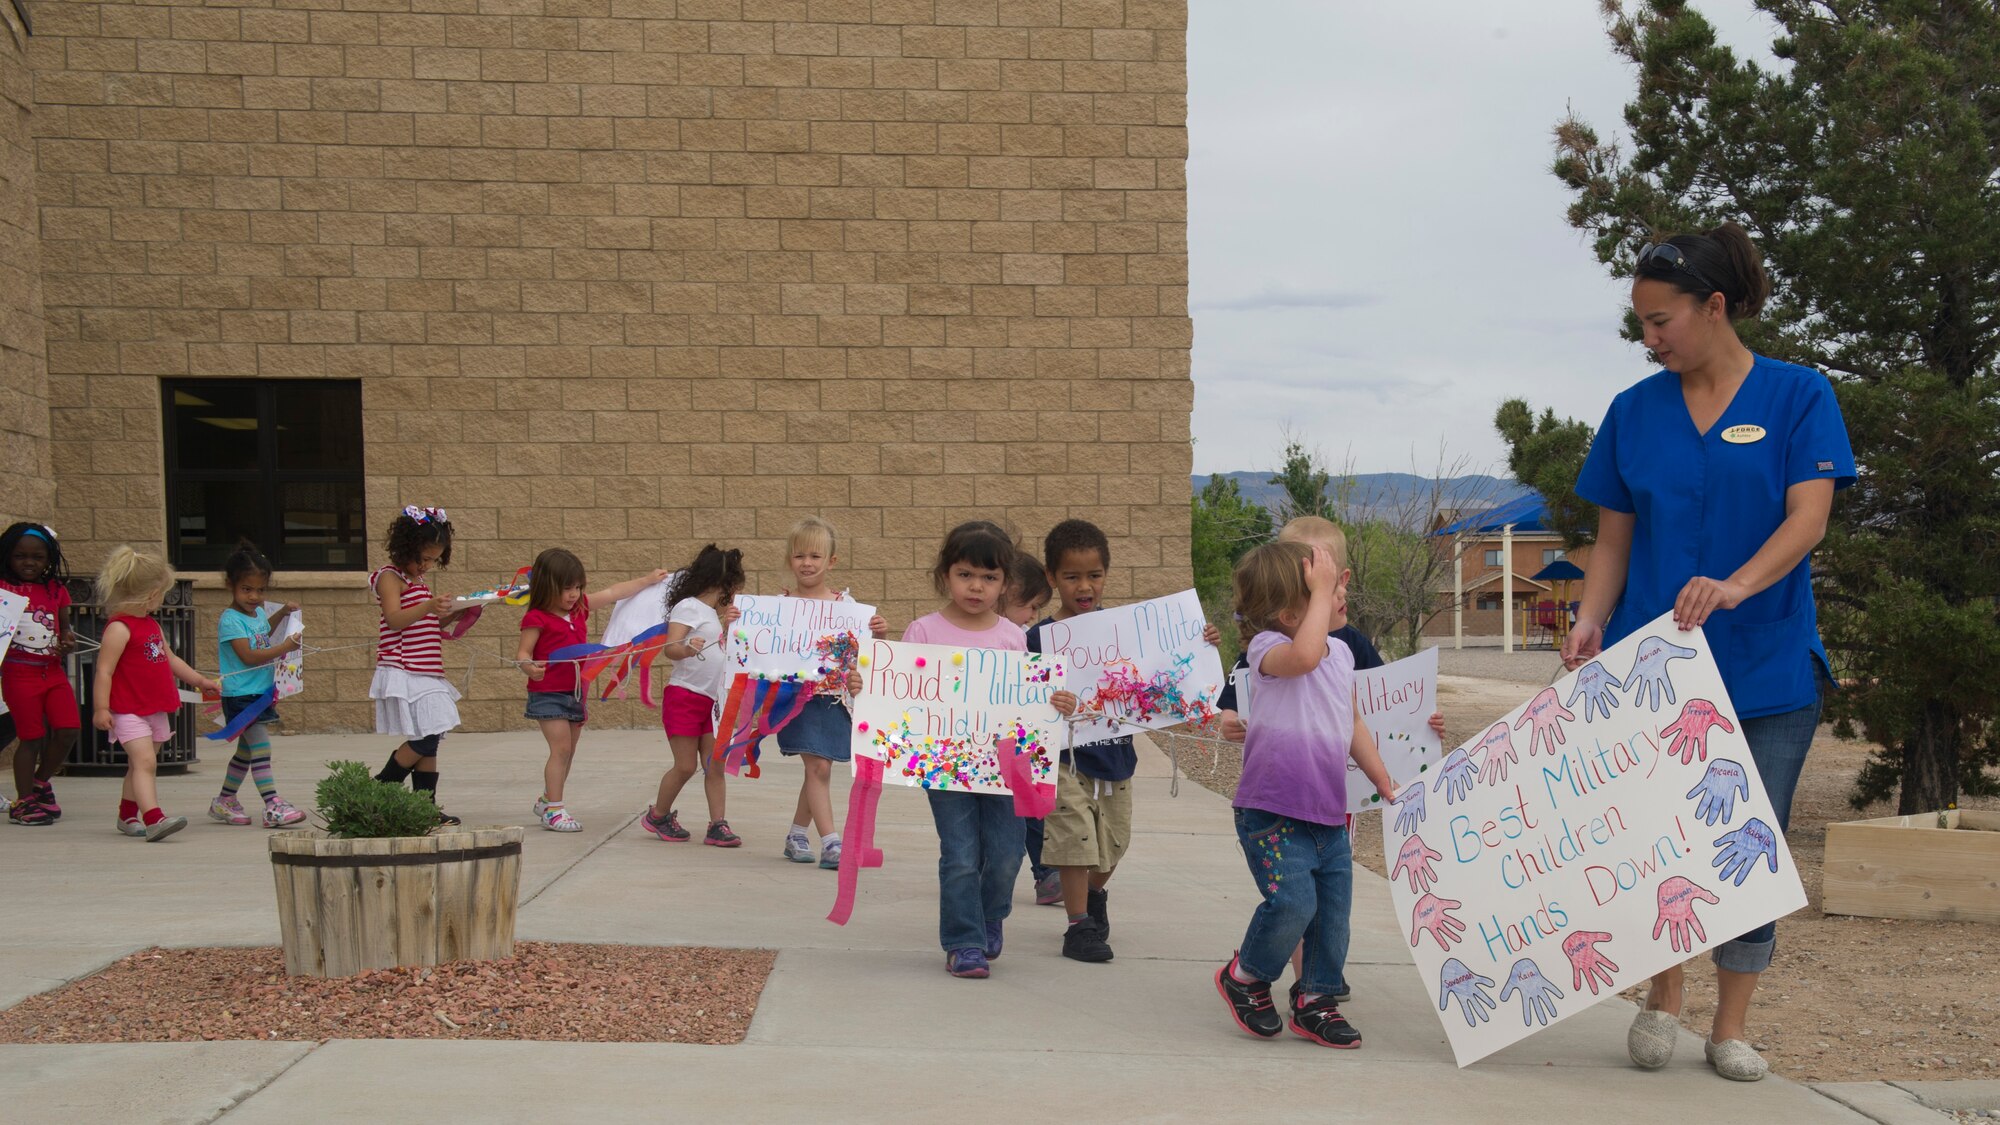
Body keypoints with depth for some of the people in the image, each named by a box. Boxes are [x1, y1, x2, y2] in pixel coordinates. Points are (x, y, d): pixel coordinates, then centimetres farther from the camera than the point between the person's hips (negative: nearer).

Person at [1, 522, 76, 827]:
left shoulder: (57, 591, 9)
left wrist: (67, 644, -2)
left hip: (53, 671, 4)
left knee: (68, 730, -7)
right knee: (32, 737, -1)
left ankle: (41, 781, 19)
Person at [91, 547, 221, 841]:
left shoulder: (152, 625, 17)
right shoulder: (119, 628, -14)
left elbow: (170, 659, 27)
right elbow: (104, 671, -18)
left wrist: (200, 680, 26)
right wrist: (100, 708, -22)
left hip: (155, 710, 9)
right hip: (129, 711, -9)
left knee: (140, 766, 16)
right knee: (145, 762, -20)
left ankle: (127, 817, 29)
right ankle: (153, 819, -30)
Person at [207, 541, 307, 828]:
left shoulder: (258, 613, 10)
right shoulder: (230, 620, -16)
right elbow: (249, 656, -23)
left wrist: (282, 612, 23)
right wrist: (284, 648, -24)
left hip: (260, 694, 9)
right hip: (240, 696, -9)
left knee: (247, 749, 16)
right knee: (260, 748, -14)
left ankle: (224, 801, 28)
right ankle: (273, 807, -17)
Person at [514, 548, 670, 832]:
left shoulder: (580, 606, 7)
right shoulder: (537, 618, -12)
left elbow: (613, 593, 14)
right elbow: (522, 653, -15)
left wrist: (648, 580, 17)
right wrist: (530, 668, -37)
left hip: (575, 692, 7)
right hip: (548, 694, -7)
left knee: (568, 751, 14)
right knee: (561, 749, -12)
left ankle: (547, 801, 29)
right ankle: (553, 810, -5)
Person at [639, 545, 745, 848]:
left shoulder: (713, 614, 16)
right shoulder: (688, 607, -8)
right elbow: (670, 647, -20)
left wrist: (725, 623, 16)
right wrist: (687, 649, -41)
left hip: (712, 701, 8)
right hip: (683, 697, -7)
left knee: (714, 766, 1)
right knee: (686, 765, -4)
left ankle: (717, 826, 0)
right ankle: (657, 815, 16)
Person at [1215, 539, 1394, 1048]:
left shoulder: (1342, 653, 11)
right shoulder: (1267, 648, -13)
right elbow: (1303, 656, -38)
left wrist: (1384, 782, 25)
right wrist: (1321, 591, -27)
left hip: (1329, 814, 7)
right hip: (1273, 814, -7)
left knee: (1333, 911, 9)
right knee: (1293, 902, -18)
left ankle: (1315, 998, 27)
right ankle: (1245, 974, 9)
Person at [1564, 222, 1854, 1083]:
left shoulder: (1799, 396, -1)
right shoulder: (1635, 411, 5)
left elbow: (1808, 518, -13)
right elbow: (1614, 538, 6)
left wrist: (1736, 585, -31)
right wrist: (1591, 621, -11)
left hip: (1768, 667, -1)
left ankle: (1730, 1028, 18)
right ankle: (1661, 997, 27)